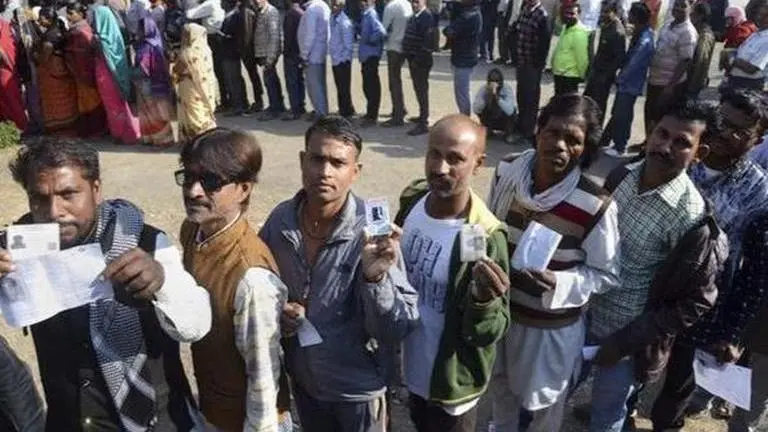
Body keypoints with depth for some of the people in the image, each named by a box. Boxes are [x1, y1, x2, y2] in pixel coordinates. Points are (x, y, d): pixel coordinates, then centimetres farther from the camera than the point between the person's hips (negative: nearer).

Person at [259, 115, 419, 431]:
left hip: (357, 387, -3)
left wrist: (374, 276, -41)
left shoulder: (372, 233, -25)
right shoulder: (280, 220, -13)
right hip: (302, 378, 4)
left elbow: (399, 330, -25)